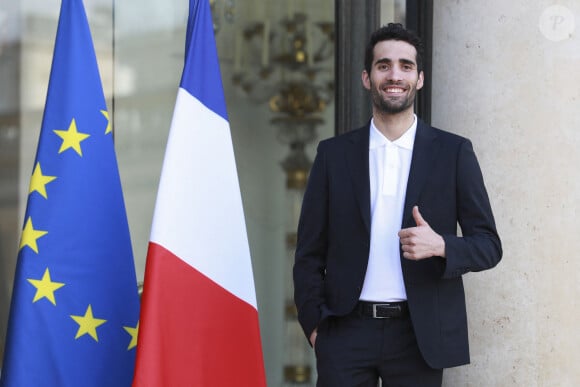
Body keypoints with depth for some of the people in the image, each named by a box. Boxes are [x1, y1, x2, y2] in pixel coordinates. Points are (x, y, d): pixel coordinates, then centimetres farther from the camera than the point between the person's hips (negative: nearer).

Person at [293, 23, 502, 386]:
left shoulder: (454, 152, 4)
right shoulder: (333, 153, 7)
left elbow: (489, 245, 3)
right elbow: (310, 251, 9)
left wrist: (440, 245, -16)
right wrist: (314, 324, -2)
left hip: (420, 334, -1)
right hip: (347, 331, 1)